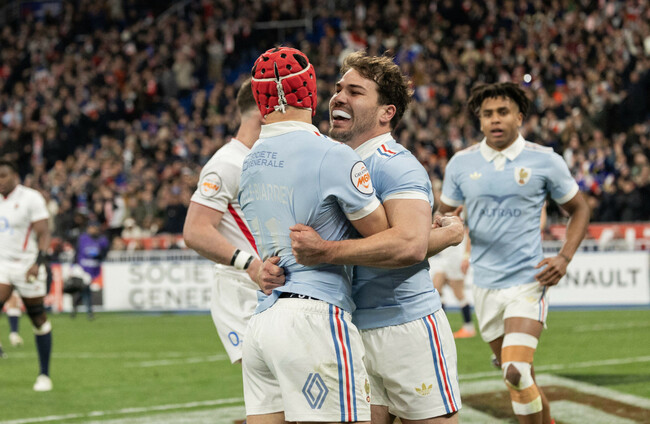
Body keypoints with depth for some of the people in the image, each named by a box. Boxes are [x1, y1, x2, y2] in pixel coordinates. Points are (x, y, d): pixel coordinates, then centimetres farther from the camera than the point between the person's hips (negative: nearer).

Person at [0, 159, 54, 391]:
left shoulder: (31, 198, -9)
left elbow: (43, 234, -13)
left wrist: (38, 263, -24)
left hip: (26, 265, -5)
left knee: (38, 318, 3)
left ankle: (44, 375, 12)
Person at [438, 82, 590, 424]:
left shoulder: (545, 161, -3)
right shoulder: (461, 163, 3)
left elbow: (579, 209, 9)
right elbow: (444, 214, 14)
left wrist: (564, 258, -5)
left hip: (528, 281, -4)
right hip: (486, 286, 4)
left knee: (516, 372, -21)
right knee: (520, 377, 11)